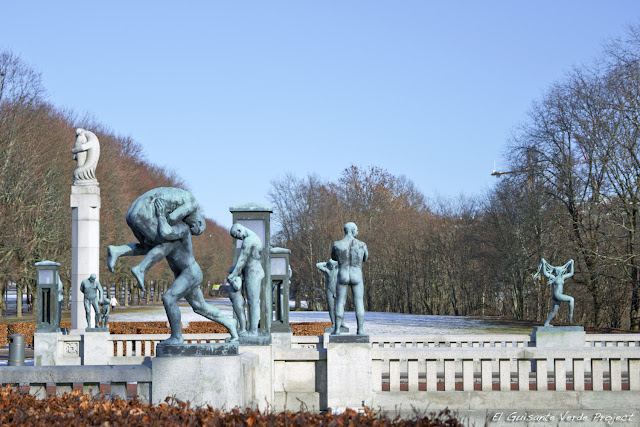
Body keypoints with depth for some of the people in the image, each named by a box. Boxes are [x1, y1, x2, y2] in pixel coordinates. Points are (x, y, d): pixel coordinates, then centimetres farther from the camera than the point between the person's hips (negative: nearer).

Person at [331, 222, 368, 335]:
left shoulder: (336, 245, -6)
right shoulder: (362, 245, -5)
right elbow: (365, 258, 14)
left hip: (342, 276, 0)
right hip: (357, 277, 0)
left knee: (340, 303, 6)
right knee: (359, 303, 6)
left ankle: (337, 329, 4)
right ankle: (360, 330, 2)